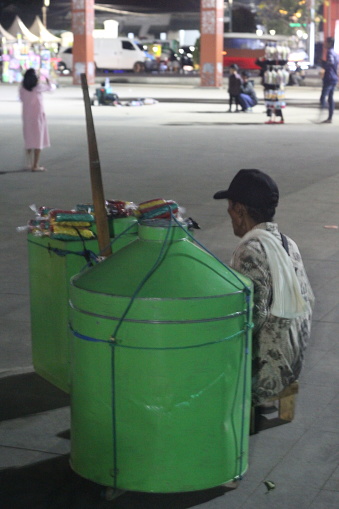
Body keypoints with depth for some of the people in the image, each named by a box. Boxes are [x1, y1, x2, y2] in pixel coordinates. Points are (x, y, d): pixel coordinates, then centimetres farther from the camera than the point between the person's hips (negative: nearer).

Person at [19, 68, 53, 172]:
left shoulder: (22, 88, -2)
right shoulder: (38, 87, -11)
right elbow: (50, 88, 7)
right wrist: (48, 81, 27)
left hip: (27, 115, 4)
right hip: (37, 115, -4)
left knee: (28, 140, 15)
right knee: (38, 139, -1)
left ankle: (30, 164, 18)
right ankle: (35, 165, -4)